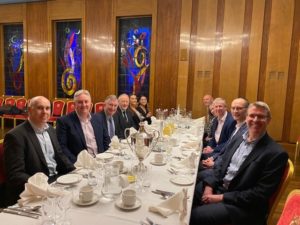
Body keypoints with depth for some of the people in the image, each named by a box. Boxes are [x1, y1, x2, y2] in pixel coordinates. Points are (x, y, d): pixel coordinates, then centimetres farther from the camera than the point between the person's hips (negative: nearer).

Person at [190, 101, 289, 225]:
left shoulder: (276, 153, -15)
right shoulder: (238, 140, 8)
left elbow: (261, 194, -17)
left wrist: (222, 197, -18)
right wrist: (209, 186, -7)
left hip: (242, 205, -6)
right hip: (218, 187, 7)